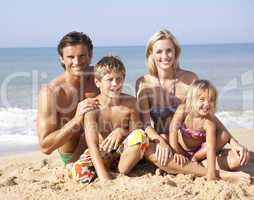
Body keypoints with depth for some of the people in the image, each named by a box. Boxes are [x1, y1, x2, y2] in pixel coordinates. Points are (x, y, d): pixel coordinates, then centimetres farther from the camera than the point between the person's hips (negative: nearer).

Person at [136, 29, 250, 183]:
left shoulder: (190, 78, -3)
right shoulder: (144, 83, -6)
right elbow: (145, 122, -13)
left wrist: (233, 141, -15)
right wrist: (161, 142, -34)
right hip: (160, 140, 0)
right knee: (149, 151, -39)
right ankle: (220, 174, -33)